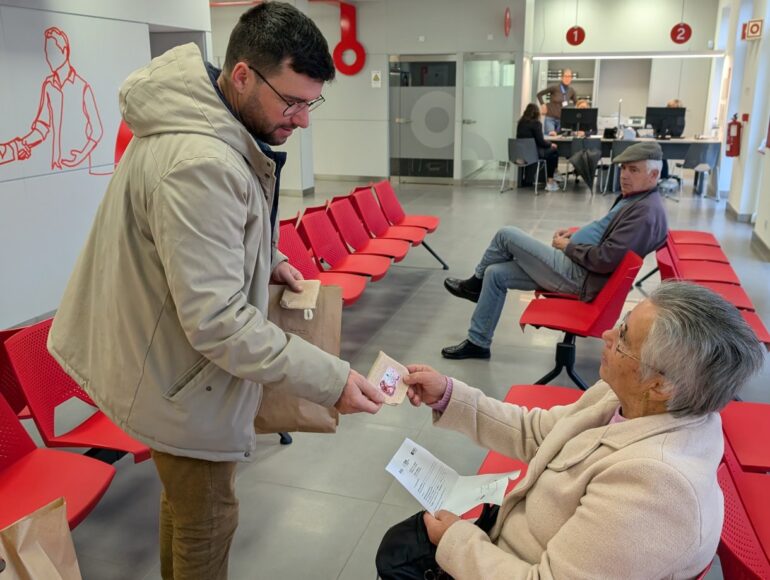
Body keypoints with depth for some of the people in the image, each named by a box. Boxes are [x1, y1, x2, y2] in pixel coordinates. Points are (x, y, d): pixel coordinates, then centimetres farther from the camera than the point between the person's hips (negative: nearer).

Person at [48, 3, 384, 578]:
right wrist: (331, 380, -30)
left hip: (165, 354, 10)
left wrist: (265, 259, 3)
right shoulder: (198, 163, -33)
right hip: (181, 379, -10)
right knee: (207, 521, 12)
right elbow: (218, 321, -33)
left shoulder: (196, 121, 0)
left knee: (186, 503, 28)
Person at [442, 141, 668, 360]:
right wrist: (577, 232, 11)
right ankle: (477, 342, 16)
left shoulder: (646, 211, -19)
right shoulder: (633, 196, 12)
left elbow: (605, 260, -26)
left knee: (506, 235, -7)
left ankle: (477, 282, 21)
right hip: (574, 265, 10)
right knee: (496, 273, 7)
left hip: (579, 276, -10)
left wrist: (568, 247, -10)